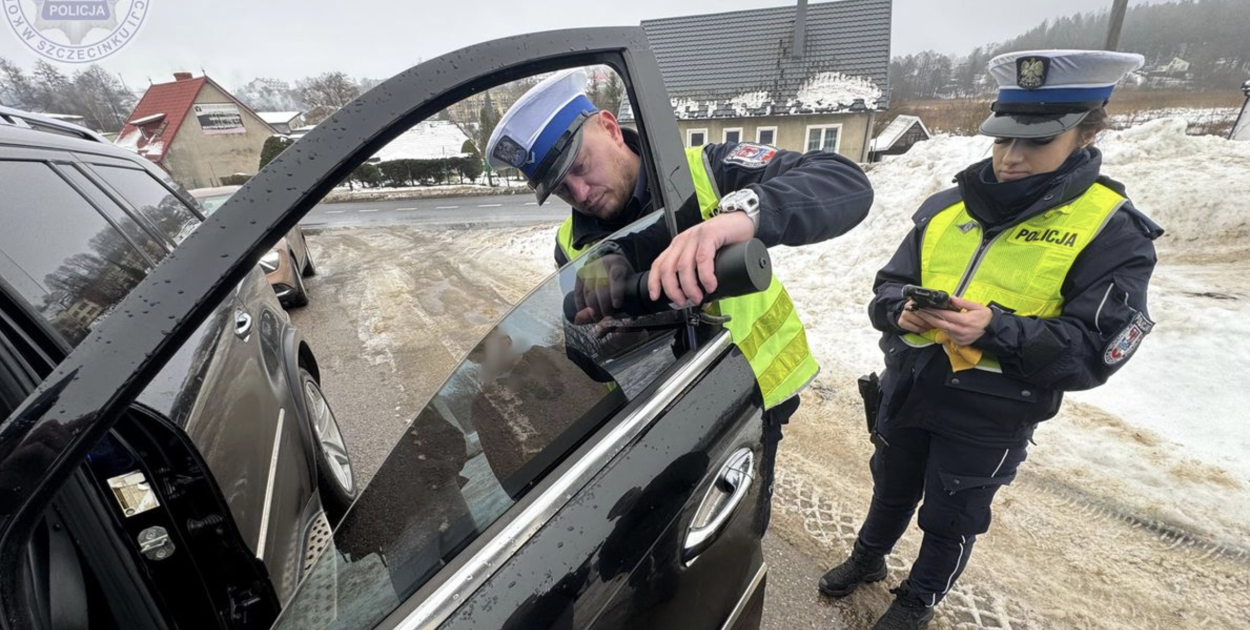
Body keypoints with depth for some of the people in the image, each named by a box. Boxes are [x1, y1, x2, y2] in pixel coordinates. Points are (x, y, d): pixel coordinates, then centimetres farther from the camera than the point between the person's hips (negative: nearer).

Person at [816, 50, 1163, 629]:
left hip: (988, 419, -3)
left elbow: (1092, 353, -16)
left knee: (950, 520, 19)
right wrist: (901, 311, -19)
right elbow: (889, 282, 3)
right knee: (892, 490, 26)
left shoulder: (1112, 231, -11)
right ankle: (868, 559, 53)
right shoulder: (946, 207, -1)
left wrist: (996, 330, -32)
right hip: (906, 393, 4)